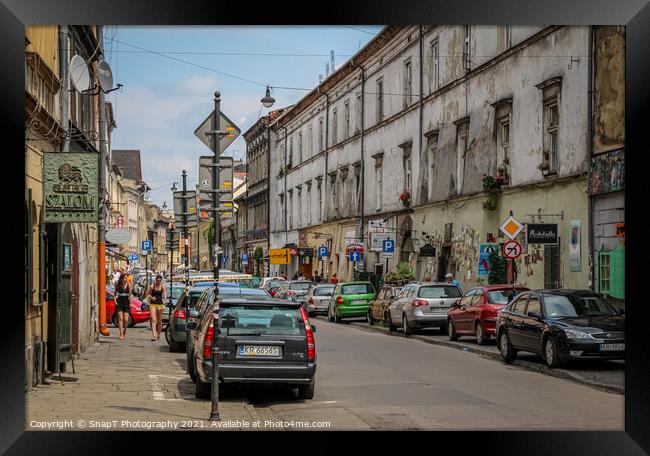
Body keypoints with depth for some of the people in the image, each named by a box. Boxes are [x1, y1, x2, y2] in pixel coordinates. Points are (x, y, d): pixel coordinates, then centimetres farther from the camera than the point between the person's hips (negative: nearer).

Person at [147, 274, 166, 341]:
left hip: (160, 304, 1)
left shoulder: (163, 287, 3)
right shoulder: (152, 286, 2)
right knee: (153, 320, -12)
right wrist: (151, 297, -13)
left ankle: (158, 335, 24)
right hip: (153, 304, -1)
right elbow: (149, 295, 9)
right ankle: (153, 336, -20)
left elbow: (164, 295, -4)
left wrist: (164, 301, -23)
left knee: (159, 321, 9)